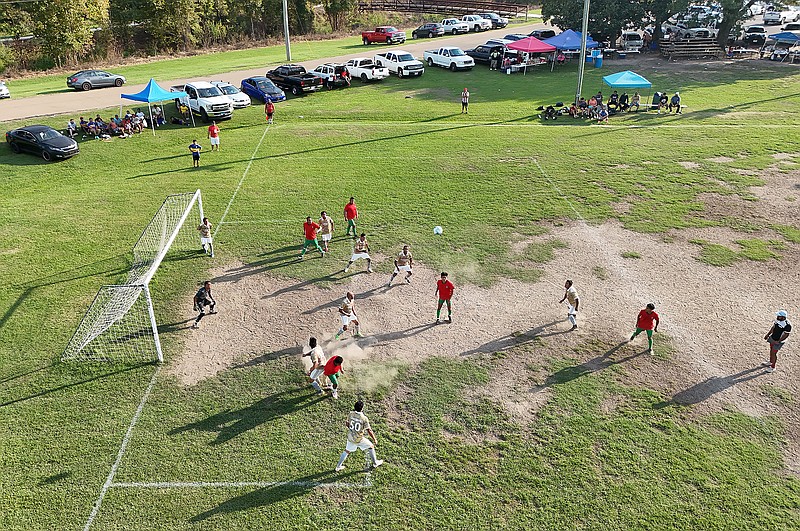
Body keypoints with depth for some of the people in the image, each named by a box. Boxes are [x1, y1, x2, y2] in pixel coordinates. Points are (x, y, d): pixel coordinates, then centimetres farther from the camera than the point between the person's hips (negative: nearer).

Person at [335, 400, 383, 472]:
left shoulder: (351, 414, -10)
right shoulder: (364, 418, -22)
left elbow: (347, 424, 6)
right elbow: (369, 431, -16)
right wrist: (374, 439, -4)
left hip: (350, 438, 4)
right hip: (359, 439, -4)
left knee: (347, 451, 25)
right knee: (371, 446, 19)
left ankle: (338, 467, 31)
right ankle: (375, 463, 32)